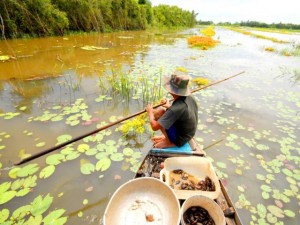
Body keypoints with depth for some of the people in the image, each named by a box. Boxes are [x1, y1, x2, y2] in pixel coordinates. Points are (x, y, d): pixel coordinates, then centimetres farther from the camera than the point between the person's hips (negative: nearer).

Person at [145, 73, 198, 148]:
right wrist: (169, 107, 18)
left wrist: (150, 112, -12)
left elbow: (154, 127, -30)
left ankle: (169, 142, 0)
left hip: (178, 140, -7)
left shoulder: (175, 109, -36)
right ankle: (166, 136, 22)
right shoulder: (191, 98, -11)